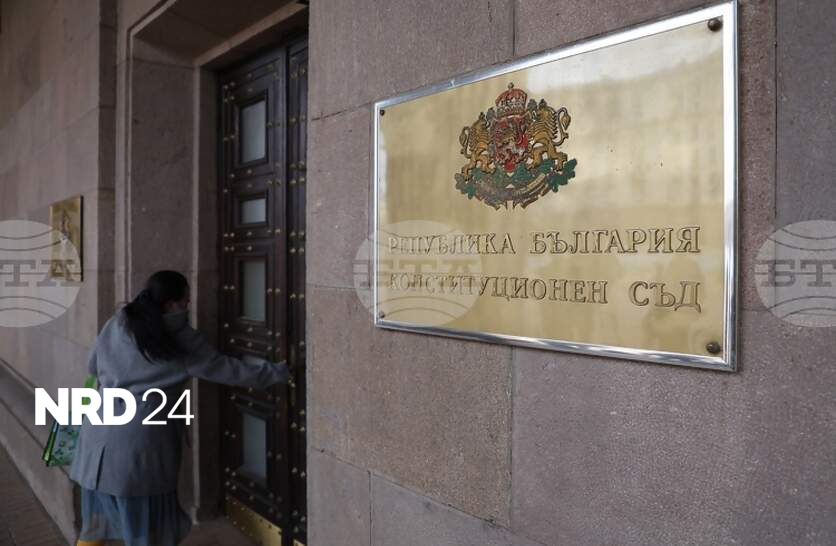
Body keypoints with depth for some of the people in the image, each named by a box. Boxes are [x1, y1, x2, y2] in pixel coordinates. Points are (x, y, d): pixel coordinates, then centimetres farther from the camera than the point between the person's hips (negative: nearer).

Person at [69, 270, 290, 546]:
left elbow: (93, 366, 22)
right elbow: (230, 370, -4)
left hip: (100, 435, 6)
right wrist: (280, 372, 5)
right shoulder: (182, 341, -8)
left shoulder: (116, 325, 6)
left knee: (97, 518, 20)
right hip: (140, 440, -5)